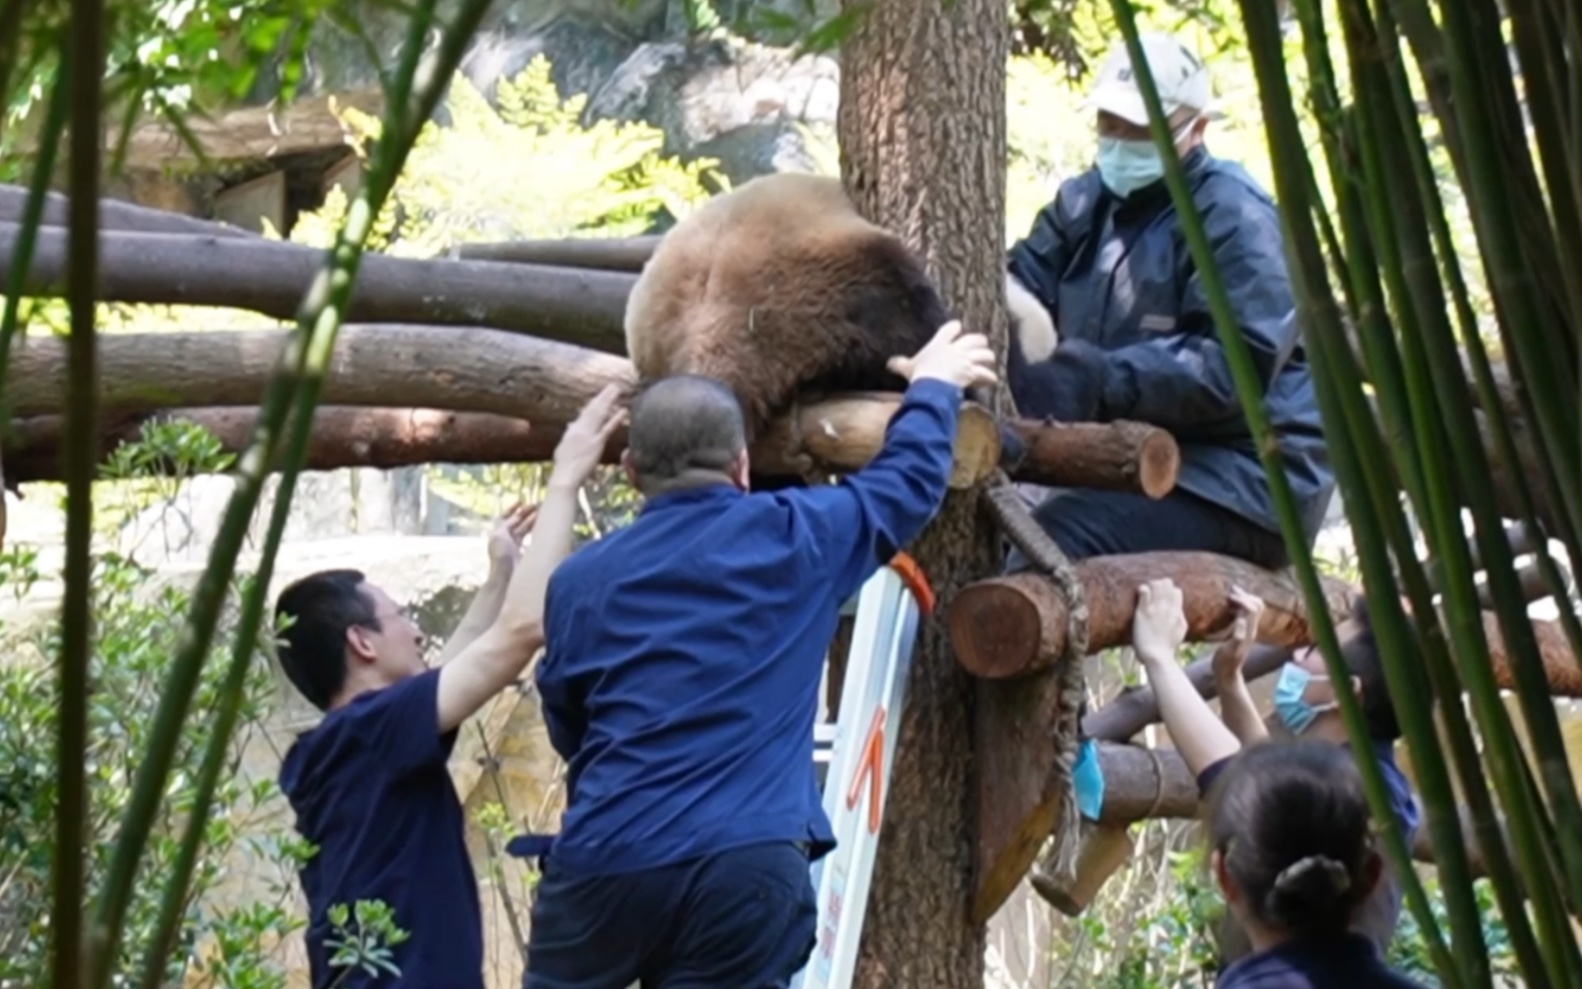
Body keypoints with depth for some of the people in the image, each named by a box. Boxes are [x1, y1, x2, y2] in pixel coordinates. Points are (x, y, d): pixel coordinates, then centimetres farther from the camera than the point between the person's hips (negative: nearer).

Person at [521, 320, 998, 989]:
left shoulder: (580, 581, 10)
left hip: (601, 859, 1)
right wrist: (933, 387, 41)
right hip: (747, 866, -1)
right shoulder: (792, 538, 6)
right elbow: (907, 481, 22)